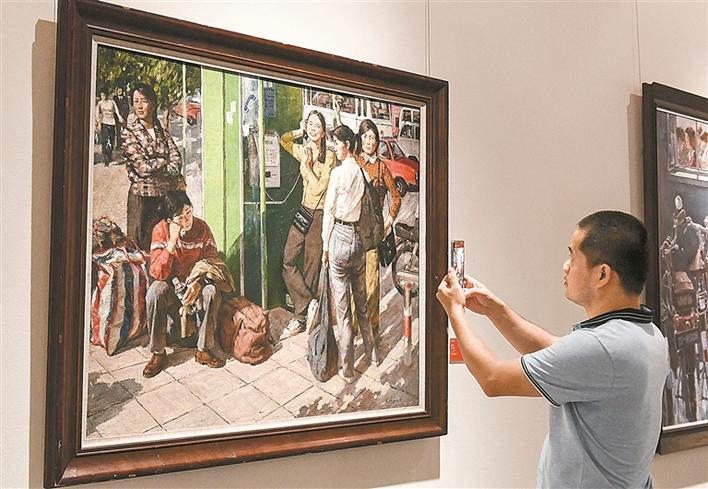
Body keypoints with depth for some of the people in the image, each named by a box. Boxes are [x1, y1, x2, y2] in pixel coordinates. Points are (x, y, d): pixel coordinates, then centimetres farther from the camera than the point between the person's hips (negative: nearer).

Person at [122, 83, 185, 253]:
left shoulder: (162, 132, 14)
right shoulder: (129, 132, -1)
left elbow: (177, 159, 1)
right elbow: (141, 166, -11)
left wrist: (154, 166, -15)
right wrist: (166, 161, 0)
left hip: (166, 194, 4)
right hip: (142, 195, -4)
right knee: (141, 243, -2)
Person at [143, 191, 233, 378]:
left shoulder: (201, 227, -11)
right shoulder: (161, 230, -16)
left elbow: (211, 262, -8)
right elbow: (157, 273, -23)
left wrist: (198, 282, -28)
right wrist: (172, 242, -34)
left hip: (196, 280, 1)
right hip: (171, 283, -1)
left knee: (211, 292, -32)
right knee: (154, 293, -33)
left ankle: (203, 350, -17)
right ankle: (158, 353, -19)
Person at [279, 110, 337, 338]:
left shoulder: (329, 156, -9)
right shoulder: (303, 151, 9)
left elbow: (320, 187, -17)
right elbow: (283, 139, 25)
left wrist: (308, 166, -12)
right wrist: (300, 131, 13)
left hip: (319, 214, -6)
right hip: (303, 211, 6)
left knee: (311, 267, 2)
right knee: (288, 260, -1)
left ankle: (301, 317, 10)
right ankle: (310, 303, 9)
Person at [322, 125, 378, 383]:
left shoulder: (338, 172, -10)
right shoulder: (362, 172, 6)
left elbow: (329, 210, -7)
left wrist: (325, 246, 0)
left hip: (340, 237, -6)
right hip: (359, 238, 6)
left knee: (342, 308, 0)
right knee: (361, 302, 19)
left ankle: (347, 369, 6)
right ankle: (371, 352, 32)